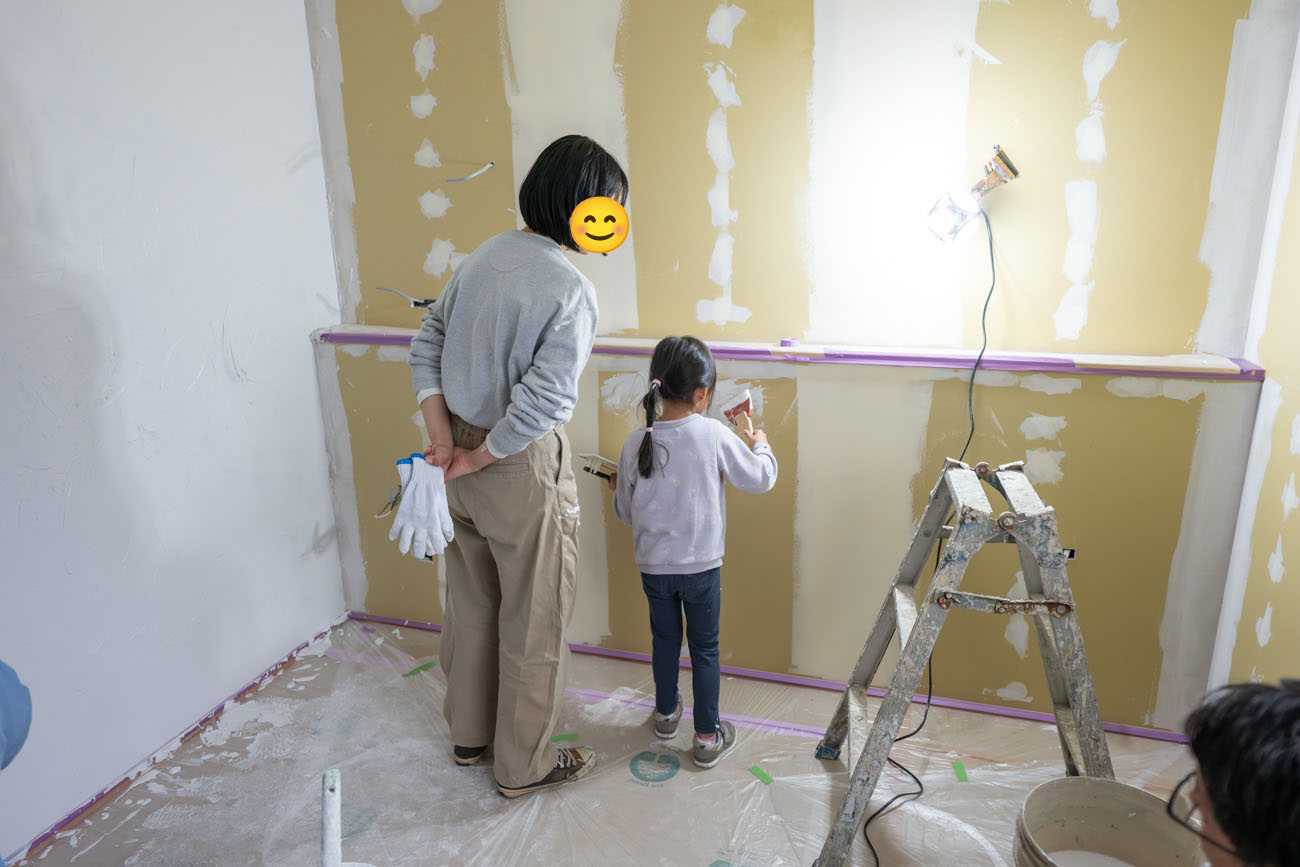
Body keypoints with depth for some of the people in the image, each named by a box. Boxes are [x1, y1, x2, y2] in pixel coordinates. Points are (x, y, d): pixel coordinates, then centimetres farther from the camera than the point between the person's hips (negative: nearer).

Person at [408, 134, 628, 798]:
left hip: (465, 450, 8)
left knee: (471, 602, 22)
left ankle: (468, 733, 41)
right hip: (521, 469, -8)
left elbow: (426, 348, 7)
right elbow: (543, 403, -28)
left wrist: (445, 442, 0)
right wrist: (475, 461, -13)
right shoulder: (570, 290, -20)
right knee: (533, 619, 10)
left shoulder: (485, 256, 4)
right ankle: (523, 764, 28)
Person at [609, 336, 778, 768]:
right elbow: (760, 479, -5)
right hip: (702, 566, -2)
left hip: (653, 566, 3)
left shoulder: (635, 444, -9)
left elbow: (625, 512, 1)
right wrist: (759, 444, 14)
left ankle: (666, 713, 41)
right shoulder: (715, 435, -17)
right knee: (705, 647, 13)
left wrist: (618, 486, 22)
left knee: (664, 639, 22)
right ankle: (707, 737, 23)